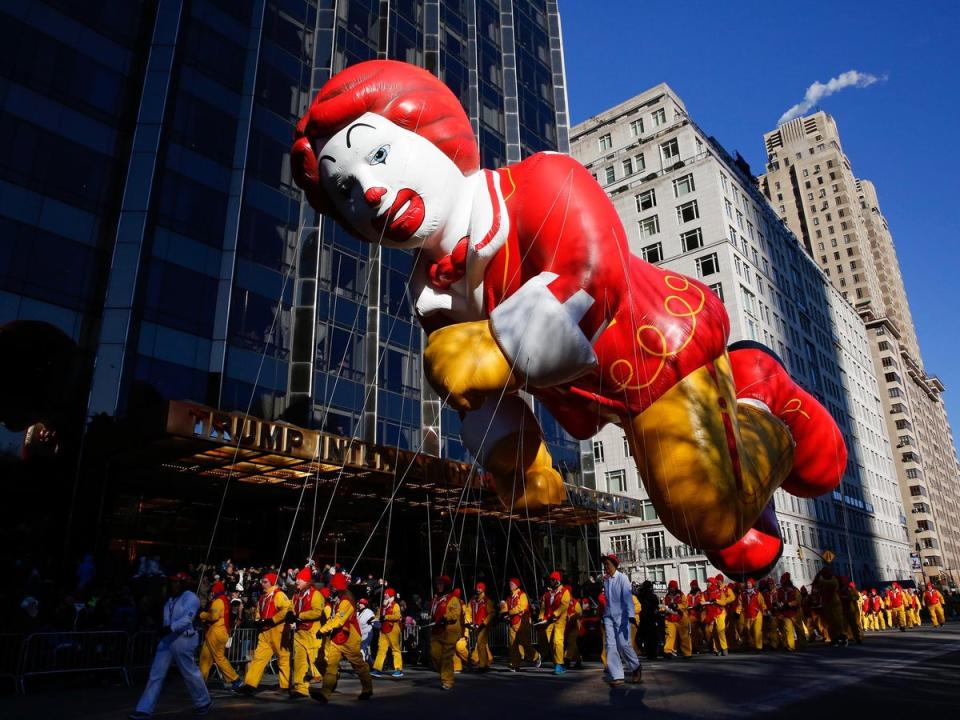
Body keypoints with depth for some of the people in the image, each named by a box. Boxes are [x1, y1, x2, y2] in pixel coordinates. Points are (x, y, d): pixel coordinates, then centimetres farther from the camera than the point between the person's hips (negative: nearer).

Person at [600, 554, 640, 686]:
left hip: (621, 616, -5)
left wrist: (630, 616, -21)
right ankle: (617, 676, 1)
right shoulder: (605, 580, 8)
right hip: (609, 616, 5)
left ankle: (635, 668, 21)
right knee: (610, 645, -3)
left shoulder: (622, 578, -8)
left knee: (623, 644, -6)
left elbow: (627, 597, -14)